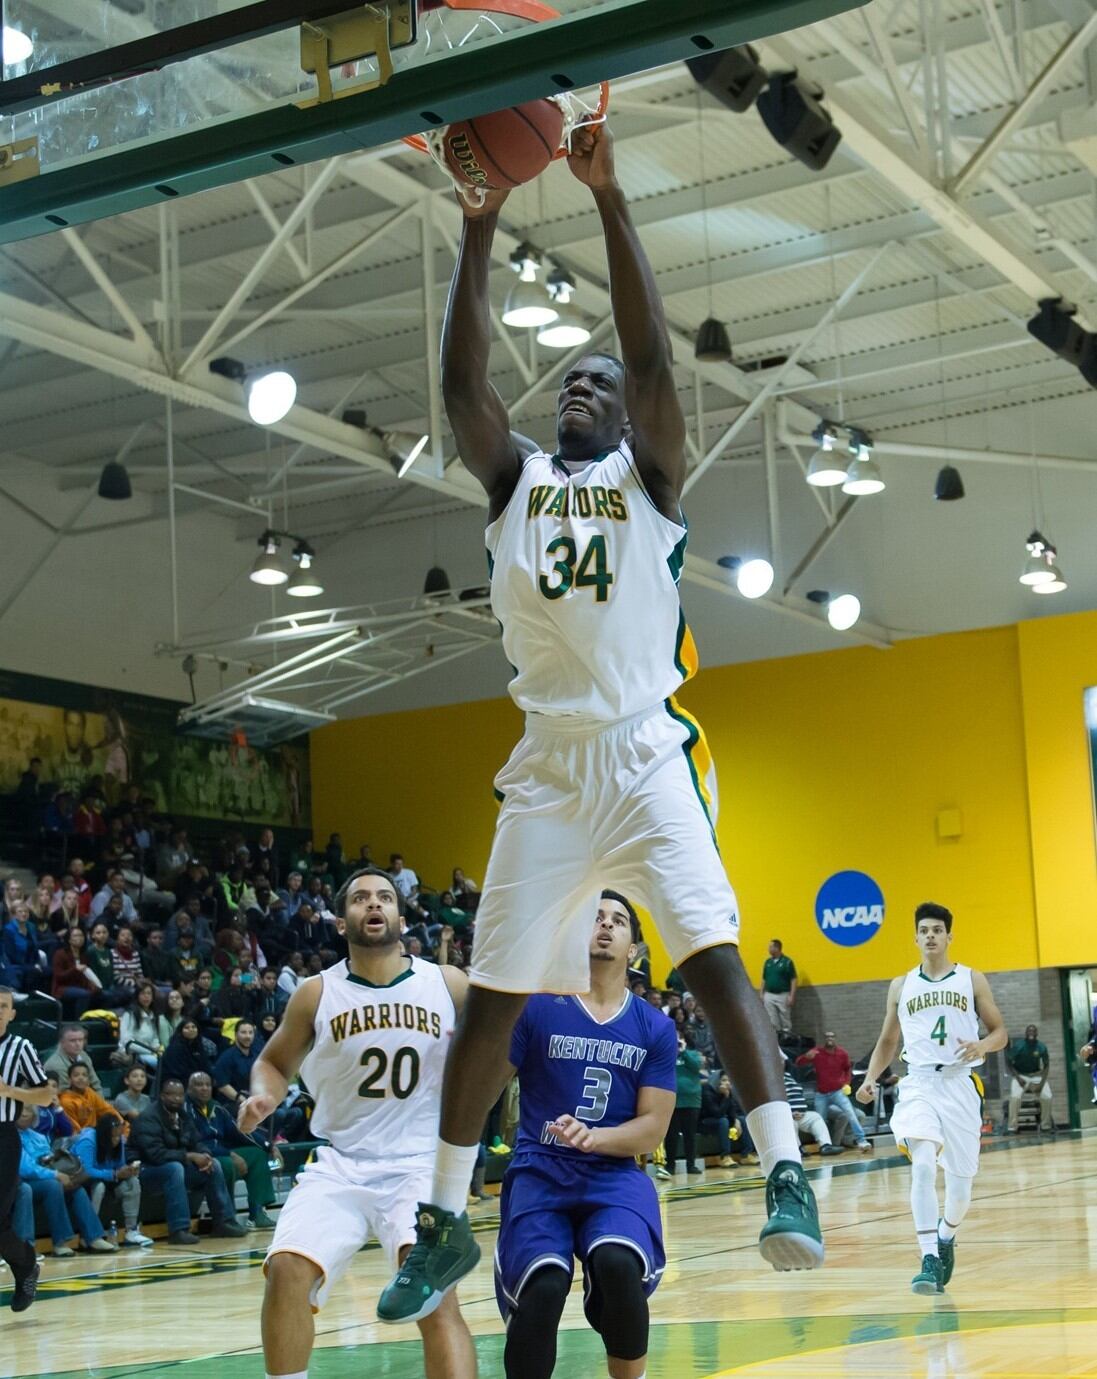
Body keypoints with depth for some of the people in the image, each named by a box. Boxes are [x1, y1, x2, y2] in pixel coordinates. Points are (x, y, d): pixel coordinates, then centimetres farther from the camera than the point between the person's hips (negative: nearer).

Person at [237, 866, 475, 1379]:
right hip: (341, 1164, 2)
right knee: (286, 1270, -19)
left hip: (419, 1164, -2)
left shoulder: (448, 985, -2)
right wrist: (263, 1095, -7)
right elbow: (274, 1062, 16)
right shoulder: (316, 994, 1)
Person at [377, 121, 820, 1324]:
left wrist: (608, 197, -13)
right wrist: (480, 225, -7)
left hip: (646, 755, -3)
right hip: (547, 767, 3)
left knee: (713, 955, -18)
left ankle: (785, 1178, -19)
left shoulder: (650, 474, 7)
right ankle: (446, 1221, 13)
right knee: (492, 993, 4)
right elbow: (460, 382, -1)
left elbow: (652, 355, -8)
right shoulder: (514, 479, 14)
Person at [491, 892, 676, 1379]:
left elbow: (652, 1129, 2)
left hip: (614, 1174, 1)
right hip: (540, 1172, -1)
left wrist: (593, 1137, -16)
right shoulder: (536, 1007, 1)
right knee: (545, 1284, -28)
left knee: (618, 1264, -30)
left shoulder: (656, 1029, 7)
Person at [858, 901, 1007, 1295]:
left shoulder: (972, 980, 7)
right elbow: (888, 1041, 20)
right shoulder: (901, 986, 12)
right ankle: (929, 1260, -25)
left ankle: (946, 1236, 37)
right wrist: (870, 1079, 4)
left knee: (961, 1180, 4)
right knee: (923, 1164, -23)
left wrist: (982, 1045, -14)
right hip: (918, 1083, 0)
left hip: (961, 1084, 0)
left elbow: (1000, 1032, 8)